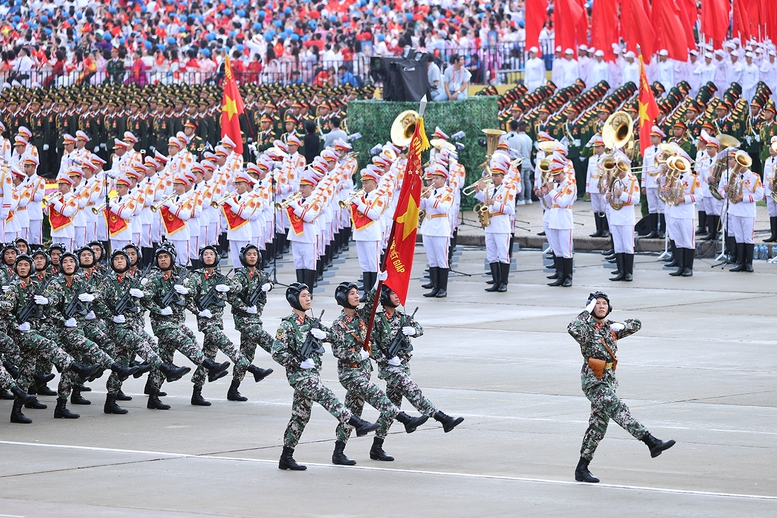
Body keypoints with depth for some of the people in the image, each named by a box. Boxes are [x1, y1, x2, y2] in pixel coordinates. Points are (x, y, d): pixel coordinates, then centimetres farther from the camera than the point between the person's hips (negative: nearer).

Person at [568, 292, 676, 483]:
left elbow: (637, 324, 26)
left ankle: (582, 469, 16)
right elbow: (573, 329, -30)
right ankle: (652, 443, -35)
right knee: (619, 410, -22)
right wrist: (587, 312, -16)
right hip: (593, 381, -8)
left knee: (598, 426, 10)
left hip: (608, 381, 8)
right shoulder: (587, 328, -6)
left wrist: (621, 326, 5)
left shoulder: (611, 328, 14)